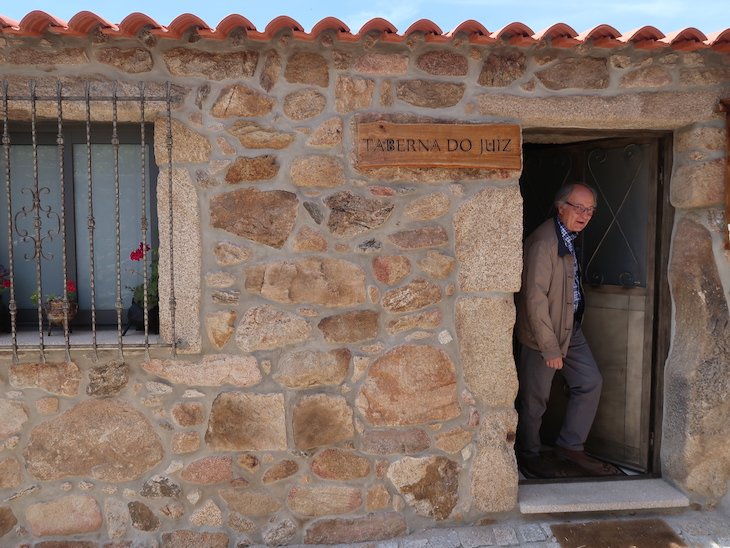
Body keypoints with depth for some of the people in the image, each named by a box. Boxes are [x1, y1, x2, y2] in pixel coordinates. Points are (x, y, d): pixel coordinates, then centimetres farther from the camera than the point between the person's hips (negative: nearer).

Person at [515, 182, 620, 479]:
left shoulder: (569, 237, 9)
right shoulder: (543, 242, -22)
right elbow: (535, 298, -24)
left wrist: (573, 325, 19)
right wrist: (549, 347, -21)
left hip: (570, 327, 9)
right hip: (543, 332, -9)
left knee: (590, 382, 12)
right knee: (535, 399, 5)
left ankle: (569, 448, 24)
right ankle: (529, 456, 25)